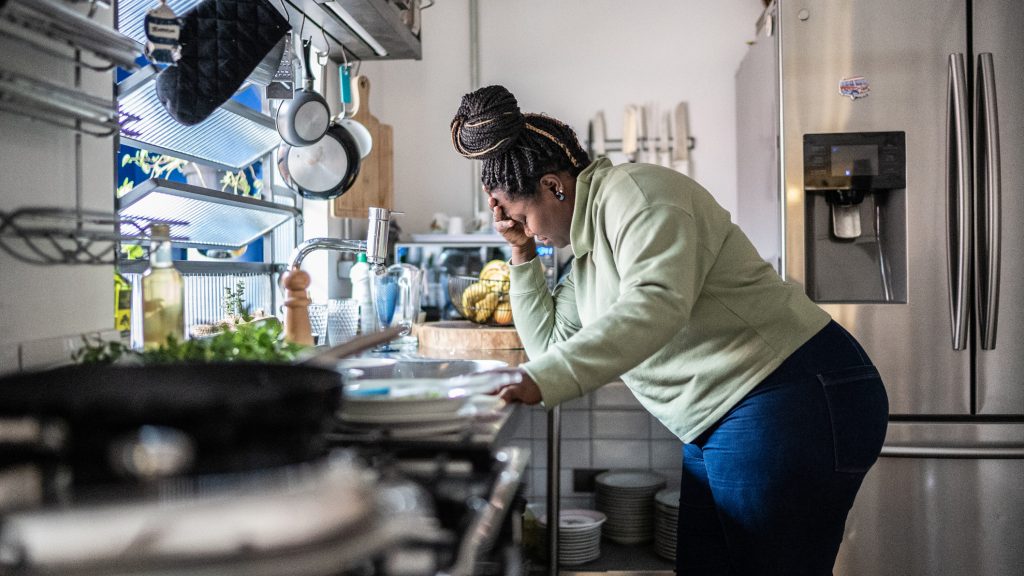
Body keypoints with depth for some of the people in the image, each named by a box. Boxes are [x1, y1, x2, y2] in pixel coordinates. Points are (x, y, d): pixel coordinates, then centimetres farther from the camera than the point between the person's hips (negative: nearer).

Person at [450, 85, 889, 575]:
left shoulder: (634, 191, -12)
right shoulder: (584, 250, 18)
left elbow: (657, 305, -29)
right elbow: (552, 344, 20)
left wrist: (540, 381, -33)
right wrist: (523, 257, 13)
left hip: (794, 401, -10)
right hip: (717, 425, 10)